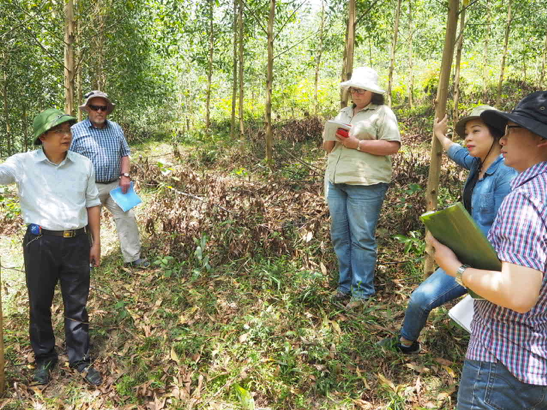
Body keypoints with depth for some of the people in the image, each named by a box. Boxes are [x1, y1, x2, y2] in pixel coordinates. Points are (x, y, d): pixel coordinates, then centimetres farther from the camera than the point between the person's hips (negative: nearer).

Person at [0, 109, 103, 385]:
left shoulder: (83, 165, 3)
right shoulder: (23, 164, -4)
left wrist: (96, 242, 8)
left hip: (77, 242, 2)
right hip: (40, 243, -1)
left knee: (77, 305, 11)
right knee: (40, 304, 14)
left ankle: (80, 359, 27)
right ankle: (44, 358, 34)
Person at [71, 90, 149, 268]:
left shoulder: (116, 128, 9)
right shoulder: (76, 131, -4)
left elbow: (124, 154, 14)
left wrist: (125, 175, 0)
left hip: (115, 185, 4)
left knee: (127, 218, 2)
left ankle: (133, 257, 13)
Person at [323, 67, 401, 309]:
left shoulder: (382, 113, 2)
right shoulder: (343, 114, 22)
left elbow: (393, 146, -10)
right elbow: (327, 148, 22)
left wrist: (357, 143, -15)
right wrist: (332, 137, -1)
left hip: (364, 185, -7)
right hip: (336, 182, 7)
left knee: (362, 239, -4)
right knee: (340, 236, 9)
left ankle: (362, 290, 7)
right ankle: (345, 285, 20)